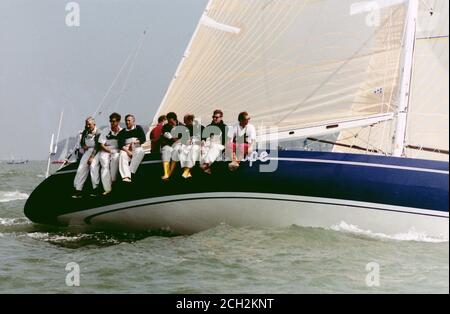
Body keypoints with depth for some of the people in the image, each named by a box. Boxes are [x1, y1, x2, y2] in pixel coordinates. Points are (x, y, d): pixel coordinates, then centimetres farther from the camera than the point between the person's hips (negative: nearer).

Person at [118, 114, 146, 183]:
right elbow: (120, 144, 5)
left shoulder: (138, 128, 19)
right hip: (126, 149, 0)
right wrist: (127, 151, -14)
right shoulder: (122, 132, 18)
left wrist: (135, 142, -12)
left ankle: (131, 172, -45)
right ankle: (126, 176, -52)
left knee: (140, 152, -36)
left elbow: (143, 139, 7)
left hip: (136, 147, 0)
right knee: (122, 155, -34)